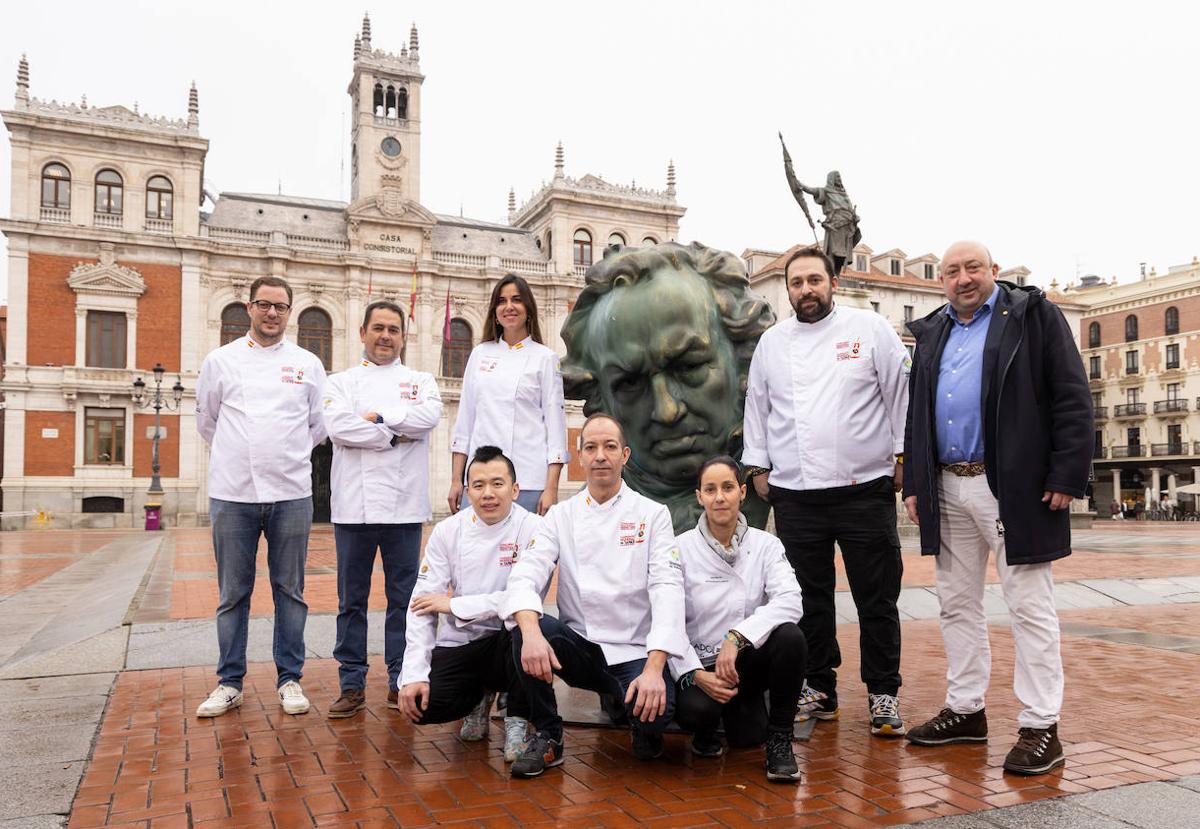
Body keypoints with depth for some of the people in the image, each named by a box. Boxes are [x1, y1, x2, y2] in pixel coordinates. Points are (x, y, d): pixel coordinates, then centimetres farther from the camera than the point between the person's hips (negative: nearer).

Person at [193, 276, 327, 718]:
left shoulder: (308, 364, 6)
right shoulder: (220, 360, 7)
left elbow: (320, 425, 12)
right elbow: (206, 420, 14)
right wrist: (239, 456, 14)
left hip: (291, 492, 0)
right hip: (232, 493, 0)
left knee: (290, 590, 7)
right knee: (233, 593, 8)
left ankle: (290, 679, 17)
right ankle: (229, 681, 20)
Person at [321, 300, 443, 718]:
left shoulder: (420, 381, 13)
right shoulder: (341, 382, 11)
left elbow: (430, 415, -9)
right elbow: (339, 426, -8)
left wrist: (378, 417, -9)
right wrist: (396, 435, -8)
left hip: (404, 505, 0)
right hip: (354, 505, 0)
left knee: (403, 598, 6)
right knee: (352, 600, 6)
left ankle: (401, 682, 17)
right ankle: (352, 684, 16)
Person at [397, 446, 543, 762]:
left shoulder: (534, 529, -10)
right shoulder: (448, 531, 0)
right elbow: (421, 605, -2)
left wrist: (454, 605, -15)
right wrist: (414, 675, -12)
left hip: (511, 642, -3)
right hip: (459, 644, 3)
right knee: (423, 705, -22)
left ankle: (517, 722, -8)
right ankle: (478, 695, 15)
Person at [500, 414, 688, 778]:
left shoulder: (653, 514, -1)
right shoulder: (561, 516, 4)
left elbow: (667, 590, -12)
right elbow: (525, 576, -9)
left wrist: (654, 668, -26)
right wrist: (531, 632, -32)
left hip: (636, 652, -2)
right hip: (579, 648, 2)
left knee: (655, 711, -31)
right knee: (526, 631, -27)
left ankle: (646, 730, 9)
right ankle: (547, 737, -5)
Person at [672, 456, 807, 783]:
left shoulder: (765, 545, -2)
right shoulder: (681, 549, -6)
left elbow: (790, 601, -20)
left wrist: (736, 638, -32)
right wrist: (696, 674, -24)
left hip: (748, 660, 1)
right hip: (699, 664, -1)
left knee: (789, 636, -30)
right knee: (694, 709, -33)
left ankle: (779, 739, -7)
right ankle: (707, 728, 7)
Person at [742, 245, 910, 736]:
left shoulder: (870, 329, 2)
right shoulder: (772, 342, 11)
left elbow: (900, 395, 2)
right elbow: (756, 406, 15)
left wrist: (903, 456, -1)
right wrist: (758, 466, 11)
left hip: (865, 489, -2)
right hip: (795, 494, 3)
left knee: (877, 599, 5)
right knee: (810, 599, 10)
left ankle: (883, 694, 19)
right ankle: (819, 689, 24)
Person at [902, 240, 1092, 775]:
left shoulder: (1033, 315, 0)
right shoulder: (931, 334, 16)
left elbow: (1072, 399, -6)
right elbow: (916, 415, 18)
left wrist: (1068, 477, -12)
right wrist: (914, 484, 13)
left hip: (1012, 487, -6)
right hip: (947, 489, 6)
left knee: (1030, 607, 0)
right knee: (957, 604, 12)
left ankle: (1041, 727, 8)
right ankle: (965, 710, 24)